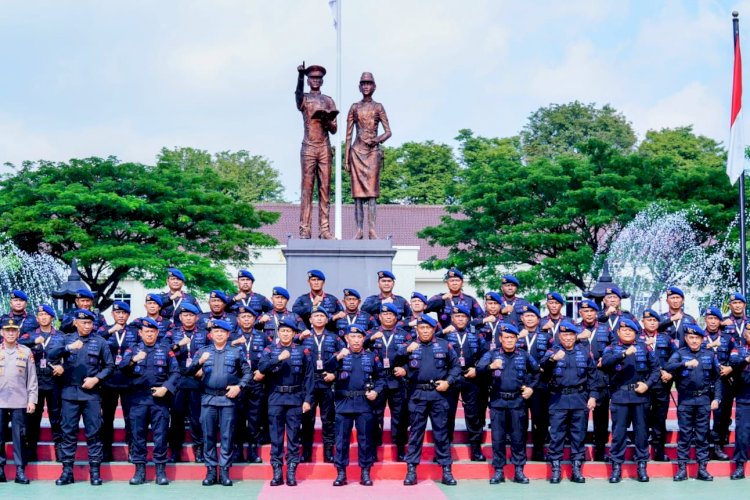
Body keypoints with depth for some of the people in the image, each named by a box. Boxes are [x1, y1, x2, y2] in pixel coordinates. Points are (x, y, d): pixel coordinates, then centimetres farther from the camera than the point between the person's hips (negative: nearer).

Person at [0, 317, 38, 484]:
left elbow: (32, 378, 6)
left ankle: (20, 471, 2)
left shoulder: (26, 352, 7)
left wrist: (32, 400, -1)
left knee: (19, 437, -1)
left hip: (20, 402, 0)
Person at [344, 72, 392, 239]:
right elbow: (348, 134, 9)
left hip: (373, 151, -1)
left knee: (372, 190, -6)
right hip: (357, 151, 1)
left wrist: (378, 140, -15)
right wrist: (346, 158, 3)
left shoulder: (378, 107, 8)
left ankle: (372, 230, -7)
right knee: (358, 190, -2)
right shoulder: (354, 107, 10)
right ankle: (359, 230, -2)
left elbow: (388, 132, 6)